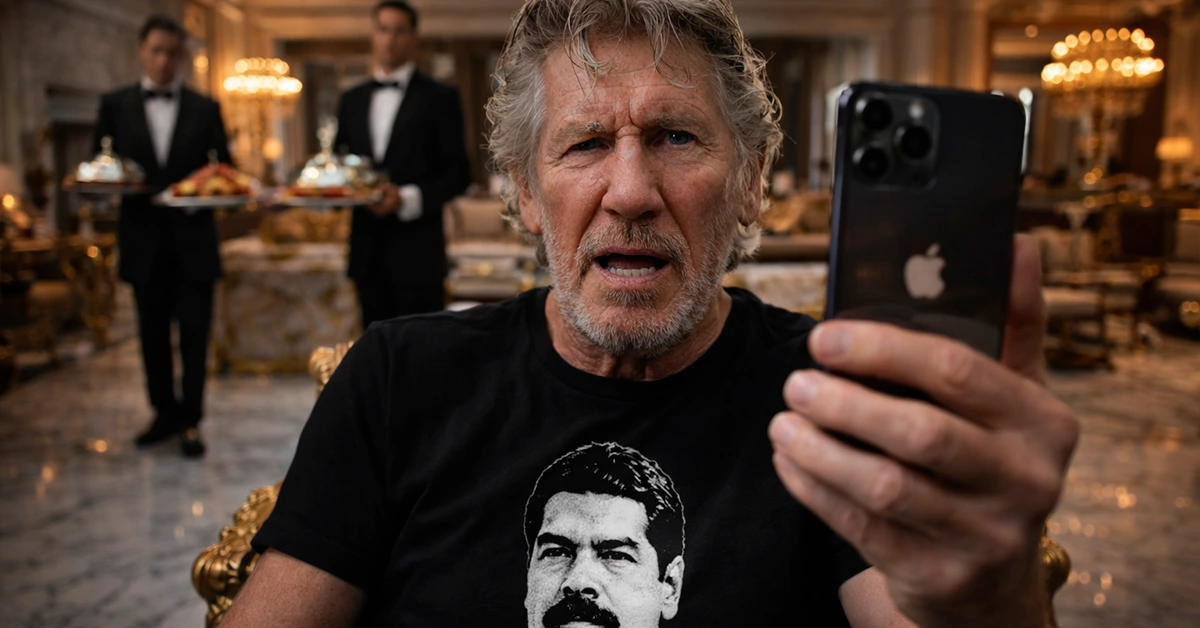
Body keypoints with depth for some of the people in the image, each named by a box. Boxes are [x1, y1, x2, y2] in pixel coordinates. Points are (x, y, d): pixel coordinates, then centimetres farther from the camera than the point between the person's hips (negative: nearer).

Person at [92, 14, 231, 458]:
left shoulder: (205, 109, 6)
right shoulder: (115, 105, 7)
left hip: (193, 238, -1)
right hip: (143, 239, 1)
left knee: (194, 332, 0)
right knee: (153, 333, 11)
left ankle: (190, 421, 10)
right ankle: (165, 412, 25)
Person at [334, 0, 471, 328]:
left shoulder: (439, 97, 1)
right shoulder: (352, 99, 15)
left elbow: (458, 173, -3)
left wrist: (408, 198, -16)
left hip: (416, 250, -4)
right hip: (368, 249, 5)